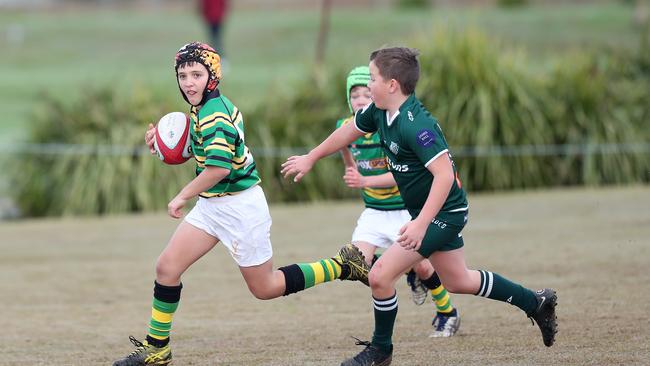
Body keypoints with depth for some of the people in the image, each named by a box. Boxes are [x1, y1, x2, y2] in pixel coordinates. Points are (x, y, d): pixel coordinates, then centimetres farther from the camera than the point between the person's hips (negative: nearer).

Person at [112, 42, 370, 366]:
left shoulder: (214, 114, -22)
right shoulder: (204, 109, 8)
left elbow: (218, 166, -34)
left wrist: (182, 197, -23)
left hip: (239, 205, -9)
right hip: (212, 205, 9)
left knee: (265, 288, 3)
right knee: (167, 267, 1)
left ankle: (343, 266, 15)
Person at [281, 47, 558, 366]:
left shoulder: (415, 126, -30)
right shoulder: (379, 111, -3)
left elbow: (445, 175, -35)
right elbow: (350, 131, 17)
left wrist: (421, 223, -40)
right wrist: (310, 159, 26)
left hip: (443, 212, -10)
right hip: (428, 210, 10)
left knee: (380, 276, -11)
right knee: (457, 281, 22)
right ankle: (535, 303, 36)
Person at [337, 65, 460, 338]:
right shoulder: (346, 128, -7)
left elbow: (400, 174, -28)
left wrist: (365, 181, -37)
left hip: (406, 208, -4)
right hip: (374, 211, 4)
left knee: (423, 267, -2)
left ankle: (447, 313, 26)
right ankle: (409, 273, 15)